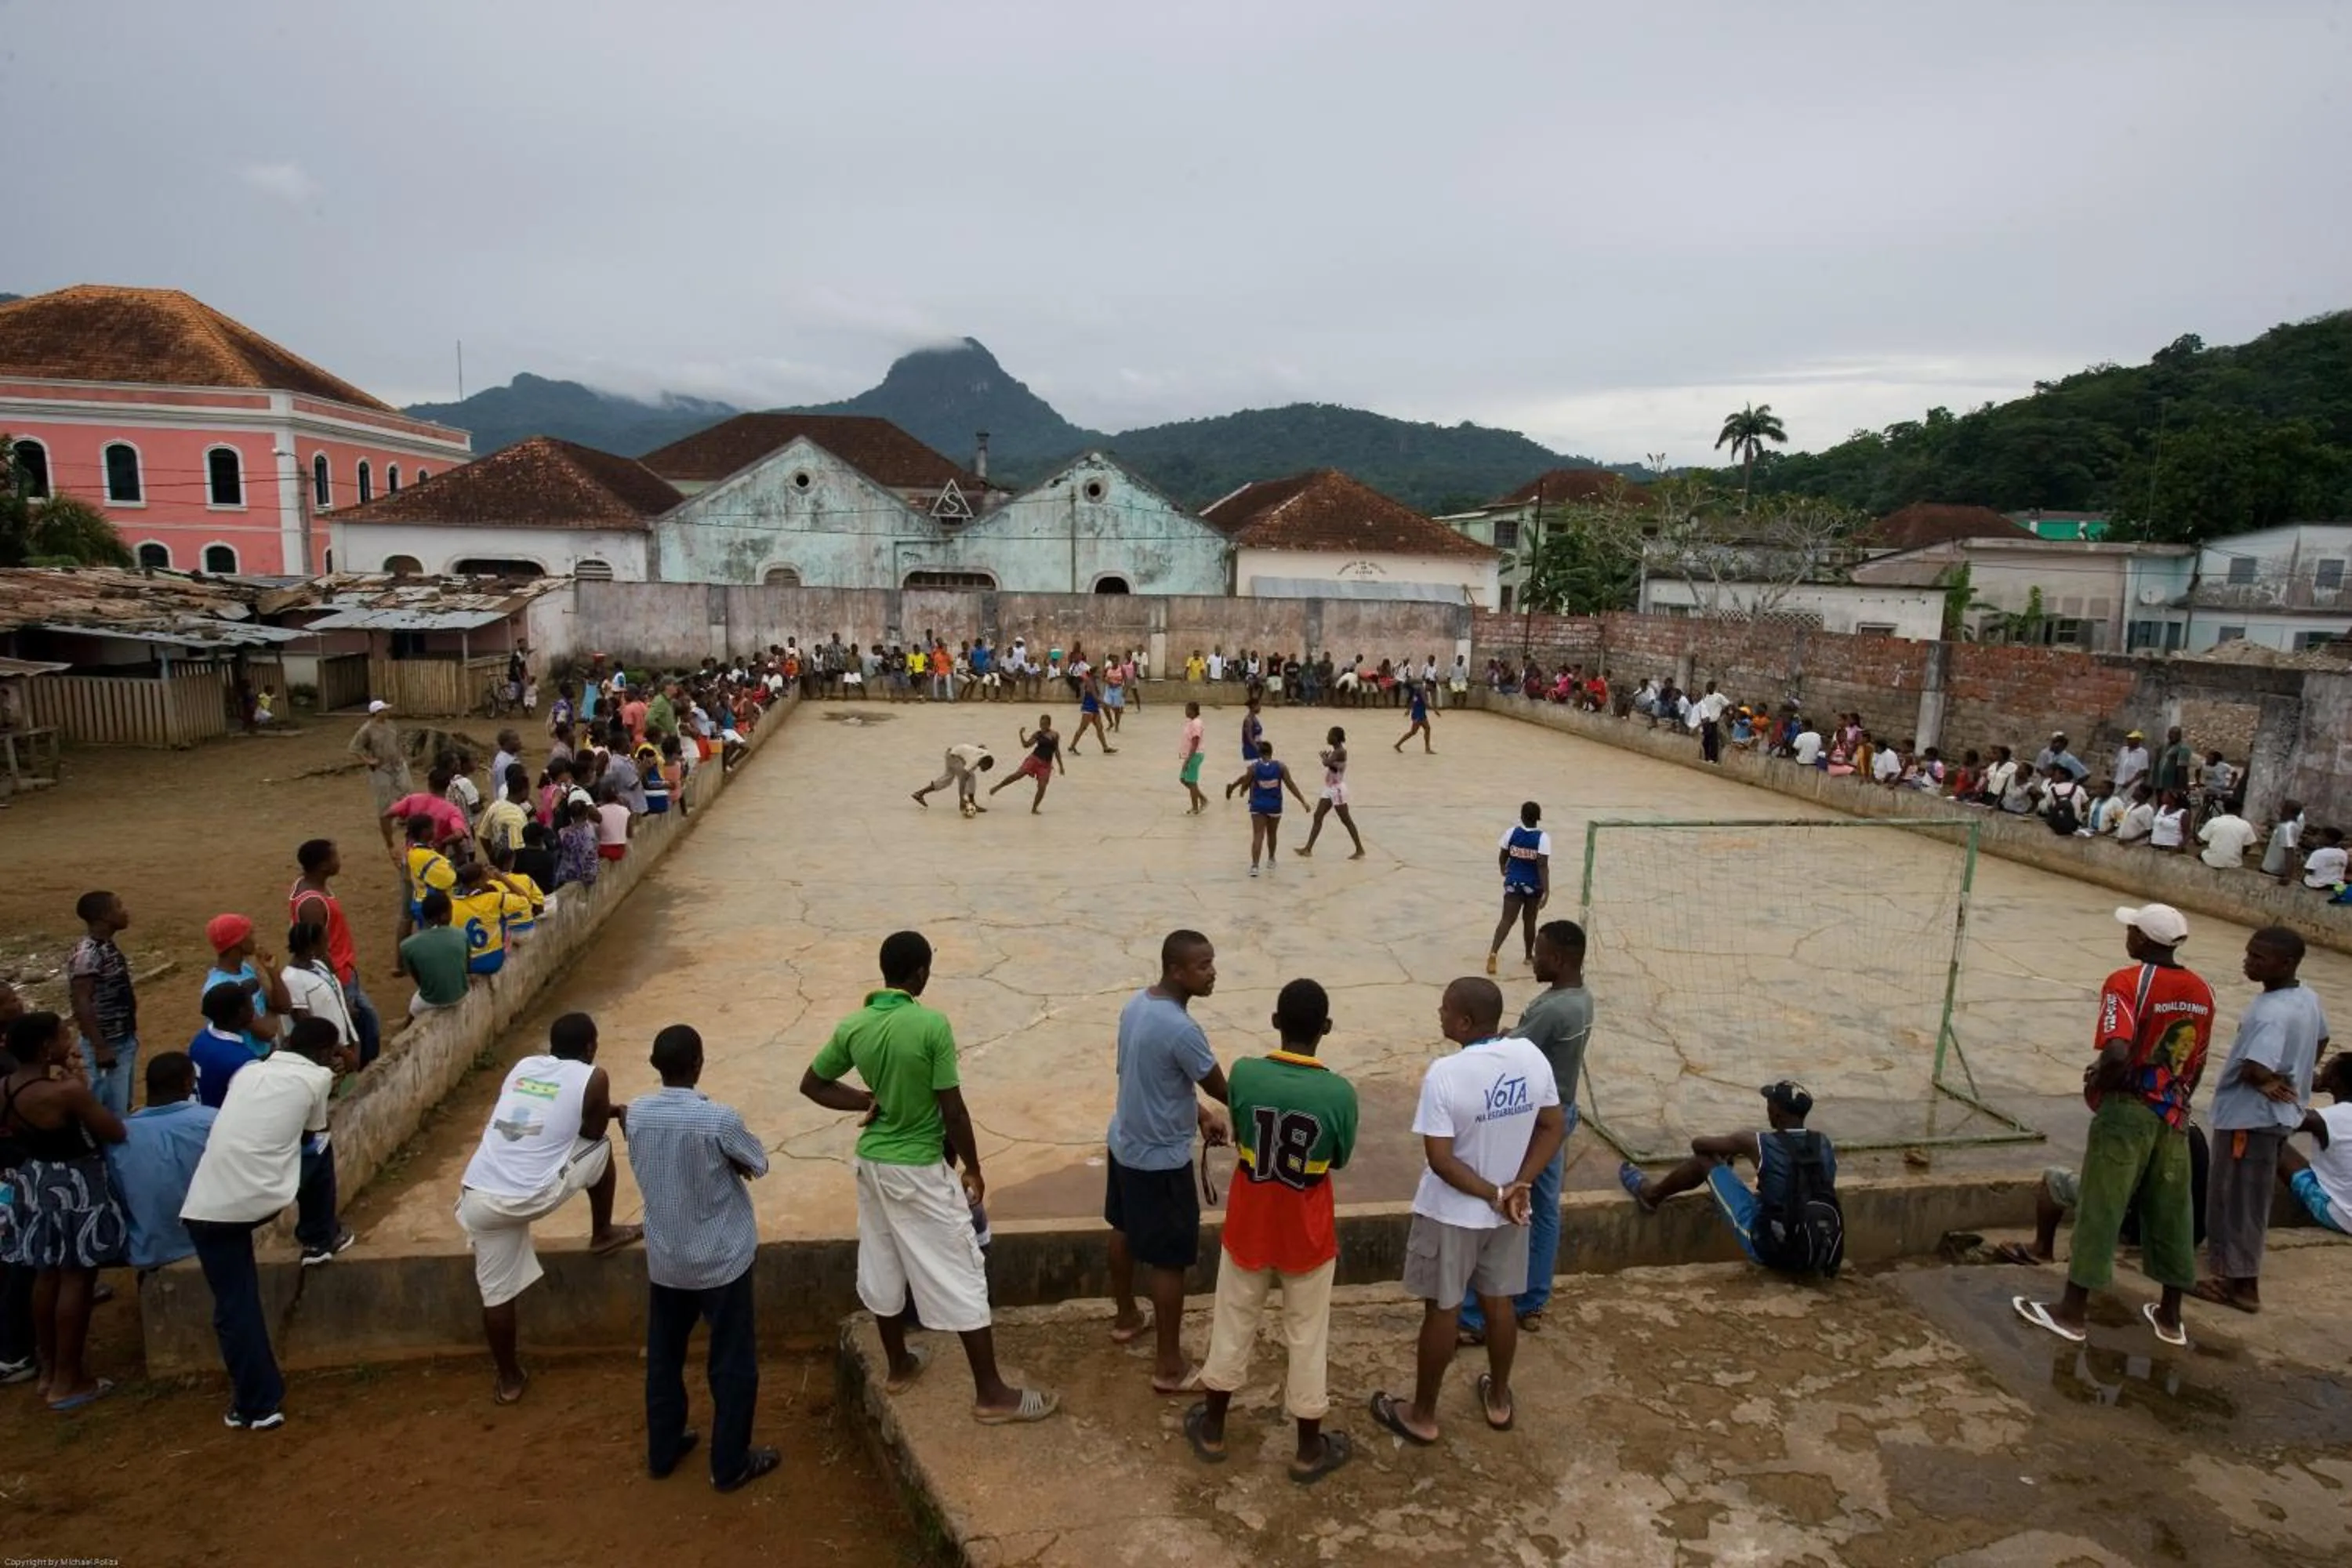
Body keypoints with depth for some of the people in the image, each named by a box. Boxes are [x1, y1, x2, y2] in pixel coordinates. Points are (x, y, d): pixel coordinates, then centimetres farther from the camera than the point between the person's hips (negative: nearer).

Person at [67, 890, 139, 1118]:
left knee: (122, 1108, 18)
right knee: (108, 1113, -1)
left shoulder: (108, 947, 7)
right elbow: (82, 1003, -24)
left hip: (124, 1041, 9)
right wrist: (100, 1047, -25)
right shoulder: (86, 954, -21)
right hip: (107, 1045, -9)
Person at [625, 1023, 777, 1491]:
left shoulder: (635, 1114, -10)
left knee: (663, 1358, 22)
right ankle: (730, 1465, 22)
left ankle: (662, 1451, 37)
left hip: (664, 1260, 5)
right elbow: (758, 1165, -8)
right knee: (733, 1365, 11)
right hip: (721, 1260, -5)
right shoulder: (719, 1119, -25)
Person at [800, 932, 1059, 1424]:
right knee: (960, 1276, 2)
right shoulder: (931, 1025, -22)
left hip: (872, 1162, 6)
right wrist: (972, 1167, -6)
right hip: (919, 1169, -6)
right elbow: (952, 1109, -18)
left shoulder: (852, 1027, -4)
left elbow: (811, 1085, 8)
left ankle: (900, 1365, 39)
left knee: (882, 1267, 21)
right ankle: (991, 1394, 8)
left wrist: (866, 1101, 2)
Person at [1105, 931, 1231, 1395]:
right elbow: (1224, 1091, -18)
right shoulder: (1182, 1030, -30)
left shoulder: (1137, 1003, -2)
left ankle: (1126, 1318, 47)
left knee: (1124, 1231, 26)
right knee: (1170, 1260, 5)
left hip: (1123, 1141, 9)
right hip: (1160, 1158, -9)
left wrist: (1199, 1113, 9)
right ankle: (1168, 1365, 17)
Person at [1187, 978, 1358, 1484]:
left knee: (1233, 1326, 20)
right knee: (1308, 1338, 16)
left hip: (1249, 1228, 1)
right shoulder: (1339, 1092, -21)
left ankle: (1212, 1430, 36)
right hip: (1307, 1236, -1)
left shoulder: (1244, 1074, -18)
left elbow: (1240, 1137, -1)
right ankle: (1309, 1449, 31)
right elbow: (1338, 1160, -4)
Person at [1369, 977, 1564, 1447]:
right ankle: (1499, 1400, 41)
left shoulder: (1445, 1074, -27)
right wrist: (1518, 1186, -8)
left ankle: (1422, 1416, 27)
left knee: (1442, 1310, 11)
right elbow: (1553, 1129, -2)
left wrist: (1491, 1195, -14)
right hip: (1508, 1211, 5)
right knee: (1499, 1302, 23)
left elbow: (1440, 1160, -25)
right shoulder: (1531, 1056, -10)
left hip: (1452, 1213, -5)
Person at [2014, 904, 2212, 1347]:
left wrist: (2095, 1083, -9)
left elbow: (2117, 1055, -28)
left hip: (2127, 1112, -6)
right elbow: (2197, 1064, 13)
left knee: (2099, 1211, 1)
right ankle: (2170, 1317, 27)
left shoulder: (2127, 983, -17)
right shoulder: (2201, 991, 4)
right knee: (2170, 1212, 15)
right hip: (2174, 1116, 6)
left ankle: (2071, 1311, 9)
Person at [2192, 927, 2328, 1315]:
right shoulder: (2308, 997, 3)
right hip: (2280, 1114, 10)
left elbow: (2256, 1069, -37)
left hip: (2249, 1116, -10)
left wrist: (2263, 1081, -15)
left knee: (2237, 1200, 4)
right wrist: (2294, 1077, 18)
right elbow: (2321, 1039, 22)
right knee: (2249, 1199, 20)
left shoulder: (2270, 1012, -27)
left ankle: (2243, 1285, 14)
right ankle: (2239, 1273, 30)